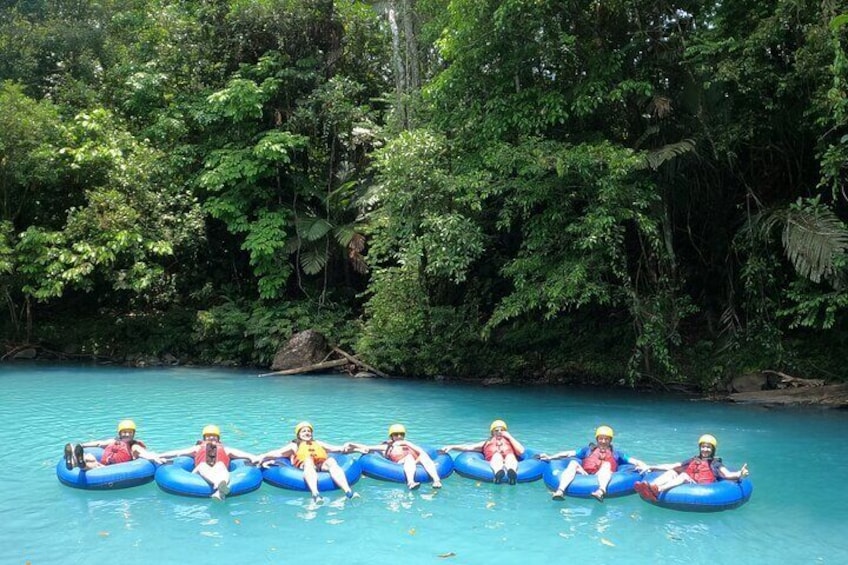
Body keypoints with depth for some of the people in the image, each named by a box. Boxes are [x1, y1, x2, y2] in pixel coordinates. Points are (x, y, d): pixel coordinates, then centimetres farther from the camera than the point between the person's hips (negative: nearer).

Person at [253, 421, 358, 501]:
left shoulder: (318, 443, 38)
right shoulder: (294, 445, 29)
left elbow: (334, 448, 27)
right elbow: (278, 453, 14)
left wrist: (343, 448, 6)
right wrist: (263, 457, -3)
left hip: (322, 464, 2)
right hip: (305, 465, -2)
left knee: (332, 461, -31)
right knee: (308, 460, -37)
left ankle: (348, 491, -53)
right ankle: (315, 493, -63)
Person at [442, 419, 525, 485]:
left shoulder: (510, 440, 35)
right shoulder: (486, 443, 35)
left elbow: (521, 451, 15)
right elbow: (469, 447, 22)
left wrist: (509, 437, 20)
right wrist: (452, 447, 9)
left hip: (509, 463, 0)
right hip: (494, 463, 0)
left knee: (510, 456, -35)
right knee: (497, 455, -34)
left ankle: (511, 472, -70)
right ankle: (498, 473, -68)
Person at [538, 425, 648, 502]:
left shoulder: (616, 454, 26)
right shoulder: (588, 450, 28)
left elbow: (635, 461, 15)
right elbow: (568, 453, 17)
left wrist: (644, 466, -8)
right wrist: (550, 457, 5)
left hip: (601, 480, -1)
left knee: (607, 464, -28)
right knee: (573, 463, -23)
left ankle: (601, 491, -57)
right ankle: (560, 491, -47)